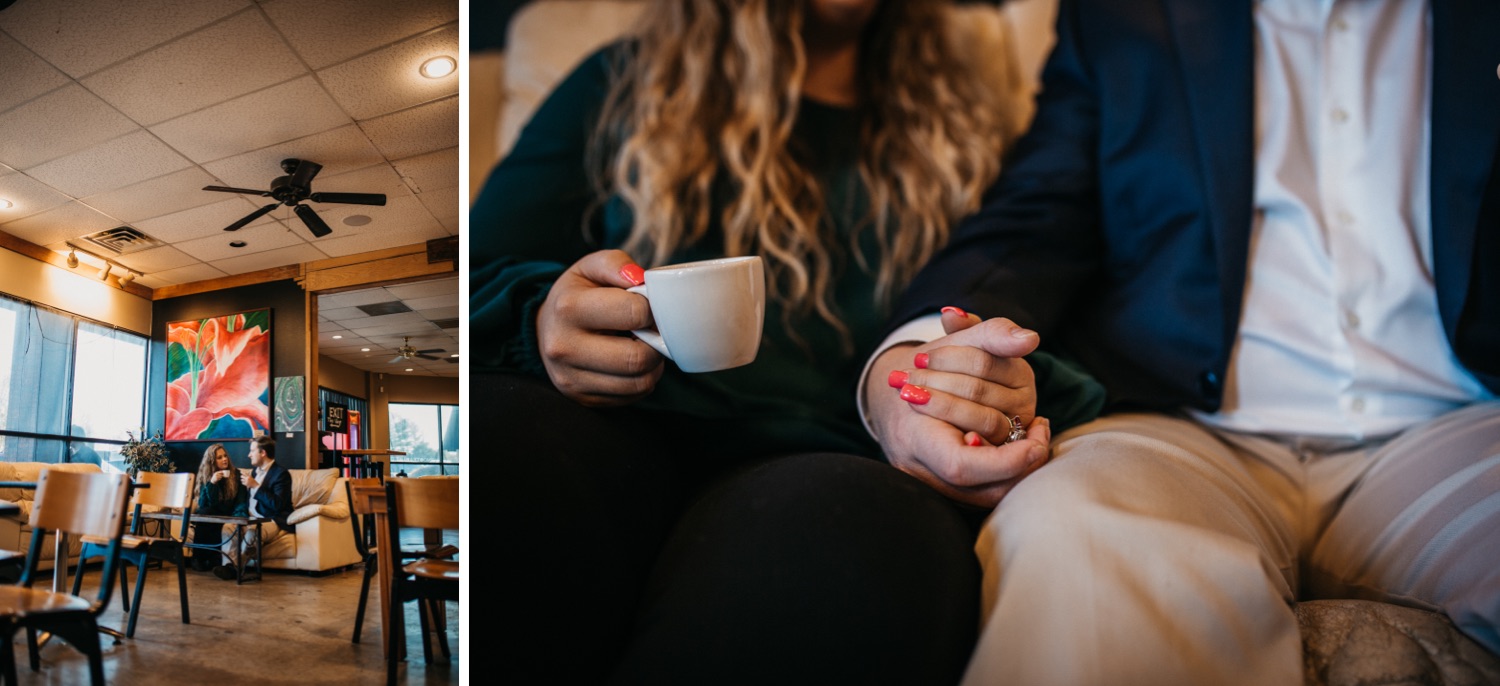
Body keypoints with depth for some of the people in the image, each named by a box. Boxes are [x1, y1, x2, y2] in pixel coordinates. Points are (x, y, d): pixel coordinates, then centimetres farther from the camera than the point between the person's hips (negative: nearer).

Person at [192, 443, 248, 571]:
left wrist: (239, 514, -23)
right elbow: (204, 504, -7)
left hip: (228, 516, -1)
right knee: (203, 514, -31)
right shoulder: (205, 477, 4)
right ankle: (199, 556, -19)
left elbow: (242, 500, -2)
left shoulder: (236, 474, 2)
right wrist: (212, 483, -19)